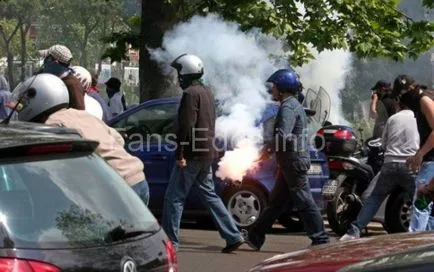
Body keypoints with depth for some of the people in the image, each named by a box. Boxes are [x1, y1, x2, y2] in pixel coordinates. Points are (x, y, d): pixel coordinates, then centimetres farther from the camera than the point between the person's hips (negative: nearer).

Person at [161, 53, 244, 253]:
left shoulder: (191, 93, -13)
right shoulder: (206, 93, 18)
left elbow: (187, 125, -21)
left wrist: (181, 153, -22)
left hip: (193, 154, -10)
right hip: (207, 154, 10)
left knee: (174, 197, -5)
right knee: (209, 194, 14)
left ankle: (171, 240, -6)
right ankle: (233, 236, 11)